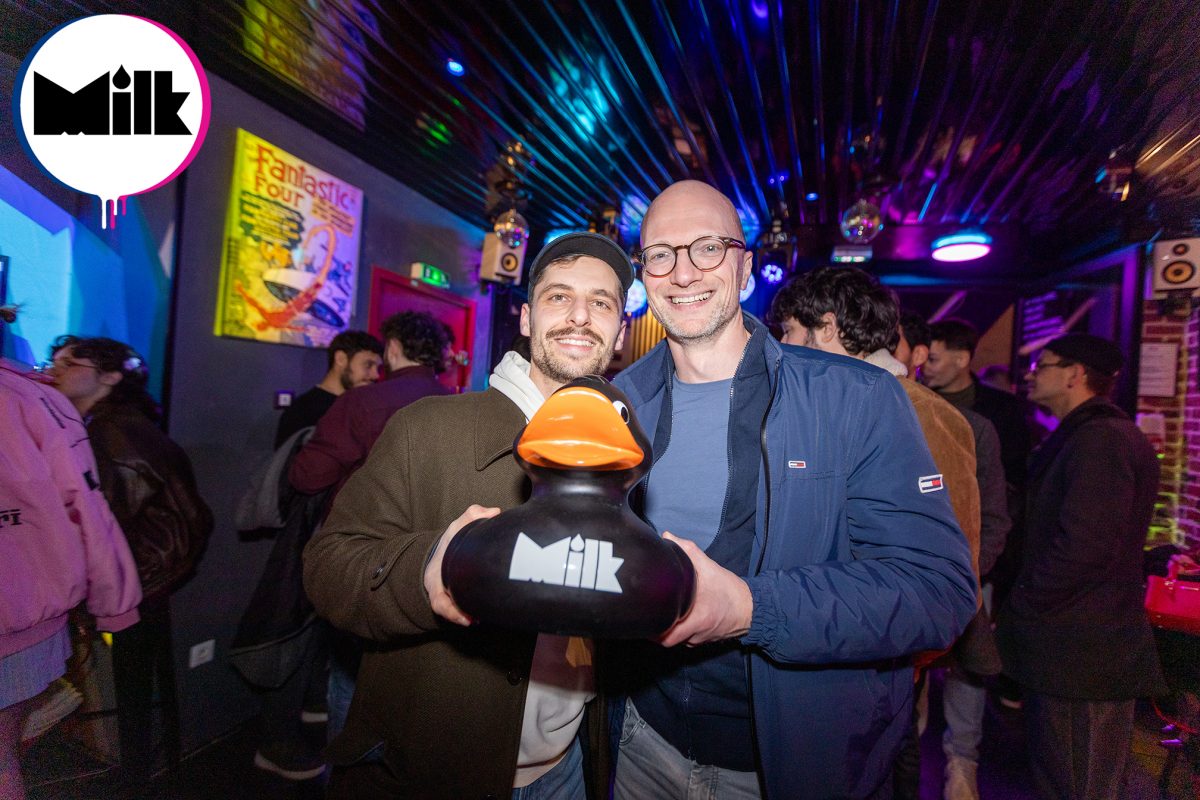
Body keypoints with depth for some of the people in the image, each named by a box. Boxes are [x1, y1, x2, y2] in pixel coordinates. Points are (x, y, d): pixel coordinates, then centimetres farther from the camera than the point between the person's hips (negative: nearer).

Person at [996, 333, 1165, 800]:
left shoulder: (1101, 439, -18)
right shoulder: (1081, 437, 16)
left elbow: (1086, 548, -26)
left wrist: (1017, 611, -16)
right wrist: (1019, 606, 12)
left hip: (1083, 654, -10)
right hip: (1065, 652, 10)